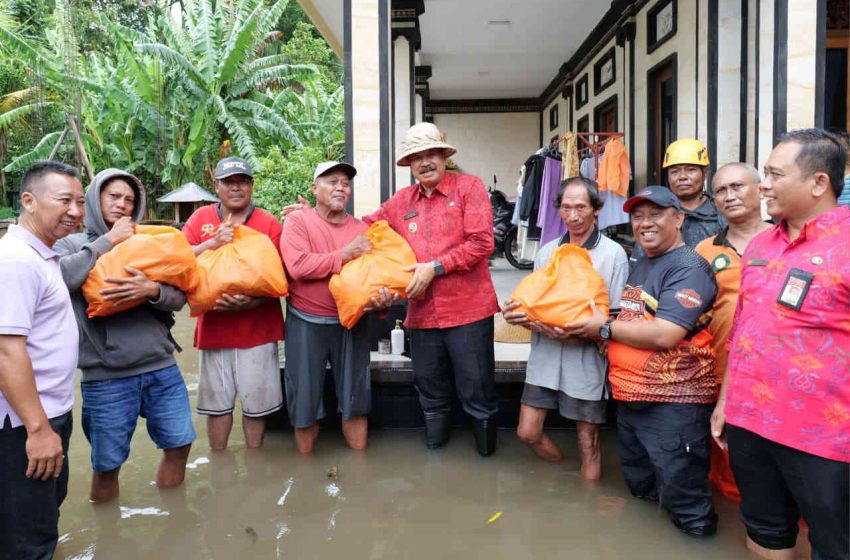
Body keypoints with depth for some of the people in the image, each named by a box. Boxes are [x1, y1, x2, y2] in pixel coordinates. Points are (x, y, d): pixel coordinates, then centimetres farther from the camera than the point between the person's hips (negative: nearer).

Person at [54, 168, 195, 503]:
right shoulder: (73, 244, 2)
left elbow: (179, 298, 1)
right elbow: (59, 277, -22)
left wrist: (152, 290, -20)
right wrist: (109, 240, -13)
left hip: (162, 368, 3)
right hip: (106, 378, -3)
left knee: (179, 445, 14)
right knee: (107, 465, 9)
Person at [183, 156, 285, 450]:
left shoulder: (269, 224, -2)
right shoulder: (200, 219, 5)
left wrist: (251, 302, -21)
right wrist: (212, 242, -19)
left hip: (257, 327, -2)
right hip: (214, 326, 2)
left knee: (256, 404, 7)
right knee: (218, 403, 13)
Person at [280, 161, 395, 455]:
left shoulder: (362, 229, 6)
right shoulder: (297, 221, -5)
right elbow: (297, 266, -20)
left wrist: (382, 293, -15)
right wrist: (345, 255, -17)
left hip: (352, 323, 3)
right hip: (307, 323, -2)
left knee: (354, 399, 10)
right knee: (305, 400, 8)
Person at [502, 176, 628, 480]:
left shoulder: (613, 254, -5)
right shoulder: (546, 251, 9)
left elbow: (618, 316, -8)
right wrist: (518, 312, -13)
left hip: (586, 360, -4)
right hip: (545, 355, 5)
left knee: (587, 441, 8)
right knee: (528, 432, 8)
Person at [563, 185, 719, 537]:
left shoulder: (689, 267, -15)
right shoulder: (639, 267, 15)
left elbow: (664, 335, -26)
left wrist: (604, 328, -13)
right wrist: (576, 329, 4)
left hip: (673, 403, -9)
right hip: (630, 398, 9)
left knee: (686, 507, 4)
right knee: (640, 488, 23)